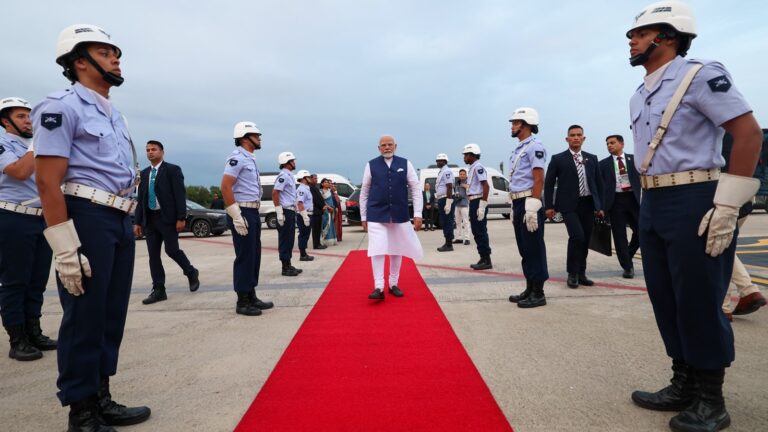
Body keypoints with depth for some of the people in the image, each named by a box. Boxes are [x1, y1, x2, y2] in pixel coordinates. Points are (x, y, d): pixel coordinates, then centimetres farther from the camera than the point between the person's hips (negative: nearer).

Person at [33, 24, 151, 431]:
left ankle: (102, 399, 28)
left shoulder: (115, 114, 19)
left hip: (120, 220, 9)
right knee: (84, 318, 0)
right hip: (86, 218, -9)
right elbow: (48, 181, -15)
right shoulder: (62, 106, -7)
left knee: (112, 315, 14)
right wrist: (66, 249, -20)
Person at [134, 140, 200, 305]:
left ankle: (191, 272, 21)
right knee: (153, 255, 4)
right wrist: (137, 221, 10)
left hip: (167, 217, -5)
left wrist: (181, 218, -16)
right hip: (149, 219, 6)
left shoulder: (172, 169, -3)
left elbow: (180, 195, -9)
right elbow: (140, 199, 14)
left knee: (172, 250, -5)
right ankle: (158, 290, 10)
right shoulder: (144, 173, 14)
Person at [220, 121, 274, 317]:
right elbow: (225, 186, -21)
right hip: (243, 213, -10)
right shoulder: (237, 158, -13)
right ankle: (242, 302, 6)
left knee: (254, 256, 13)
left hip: (253, 213, 10)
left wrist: (254, 214, 18)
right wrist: (237, 216, -23)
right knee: (245, 257, -4)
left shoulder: (250, 159, 17)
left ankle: (251, 296, 23)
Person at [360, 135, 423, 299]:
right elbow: (364, 192, 5)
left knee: (397, 251, 11)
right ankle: (378, 288, -3)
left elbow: (415, 189, 3)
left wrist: (417, 214, -4)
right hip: (376, 215, -2)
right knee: (377, 251, -9)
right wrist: (363, 217, 4)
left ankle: (393, 284, 25)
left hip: (400, 215, 2)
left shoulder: (405, 164, 3)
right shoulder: (371, 165, 0)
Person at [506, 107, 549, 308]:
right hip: (518, 203, 9)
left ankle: (538, 293, 5)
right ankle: (530, 288, 23)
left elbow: (539, 179, -17)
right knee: (524, 249, 14)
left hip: (529, 203, -9)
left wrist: (532, 208, -23)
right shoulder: (518, 148, 18)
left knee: (534, 248, -3)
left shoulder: (534, 146, -10)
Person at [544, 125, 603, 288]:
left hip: (588, 204, 4)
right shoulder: (558, 159, 1)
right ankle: (572, 273, -1)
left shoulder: (592, 158, 13)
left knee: (585, 240, 7)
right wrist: (549, 206, -7)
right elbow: (549, 183, -1)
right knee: (577, 236, -17)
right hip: (569, 205, -4)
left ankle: (581, 273, 20)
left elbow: (597, 183, 15)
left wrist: (599, 205, 10)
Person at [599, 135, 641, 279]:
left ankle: (628, 256, 28)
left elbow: (640, 178, 6)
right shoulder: (603, 164, 7)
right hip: (615, 200, -1)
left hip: (633, 198, 1)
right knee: (619, 236, 0)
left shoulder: (633, 159, 10)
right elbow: (600, 185, 3)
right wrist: (602, 205, -6)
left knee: (641, 232, 2)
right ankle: (627, 267, 9)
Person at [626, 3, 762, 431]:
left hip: (694, 202, -8)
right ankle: (685, 385, 26)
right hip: (652, 205, 8)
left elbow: (749, 132, -13)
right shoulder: (640, 96, 15)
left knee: (698, 302, -1)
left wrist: (728, 205, -18)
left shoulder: (701, 75, -8)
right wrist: (649, 202, 18)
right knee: (665, 299, 12)